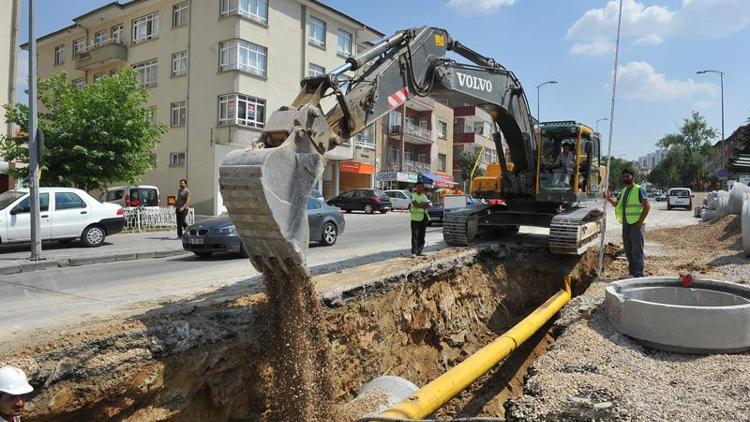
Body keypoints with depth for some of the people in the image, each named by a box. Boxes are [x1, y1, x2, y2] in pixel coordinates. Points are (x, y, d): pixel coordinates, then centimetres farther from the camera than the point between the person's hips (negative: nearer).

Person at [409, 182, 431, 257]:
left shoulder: (424, 196, 16)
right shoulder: (413, 195, -1)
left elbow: (428, 205, 4)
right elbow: (415, 204, -16)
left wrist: (420, 205, -11)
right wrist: (424, 205, -7)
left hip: (424, 217, 6)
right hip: (415, 217, -6)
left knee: (422, 235, 7)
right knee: (415, 235, -7)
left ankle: (419, 251, 14)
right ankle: (414, 251, -6)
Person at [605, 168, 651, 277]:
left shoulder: (639, 190, -7)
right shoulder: (624, 191, 16)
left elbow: (647, 206, -12)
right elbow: (617, 204, 18)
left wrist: (640, 222, -16)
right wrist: (609, 199, -1)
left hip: (636, 224, -8)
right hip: (626, 224, 8)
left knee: (637, 250, -6)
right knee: (628, 249, 14)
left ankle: (638, 274, -2)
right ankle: (632, 271, 25)